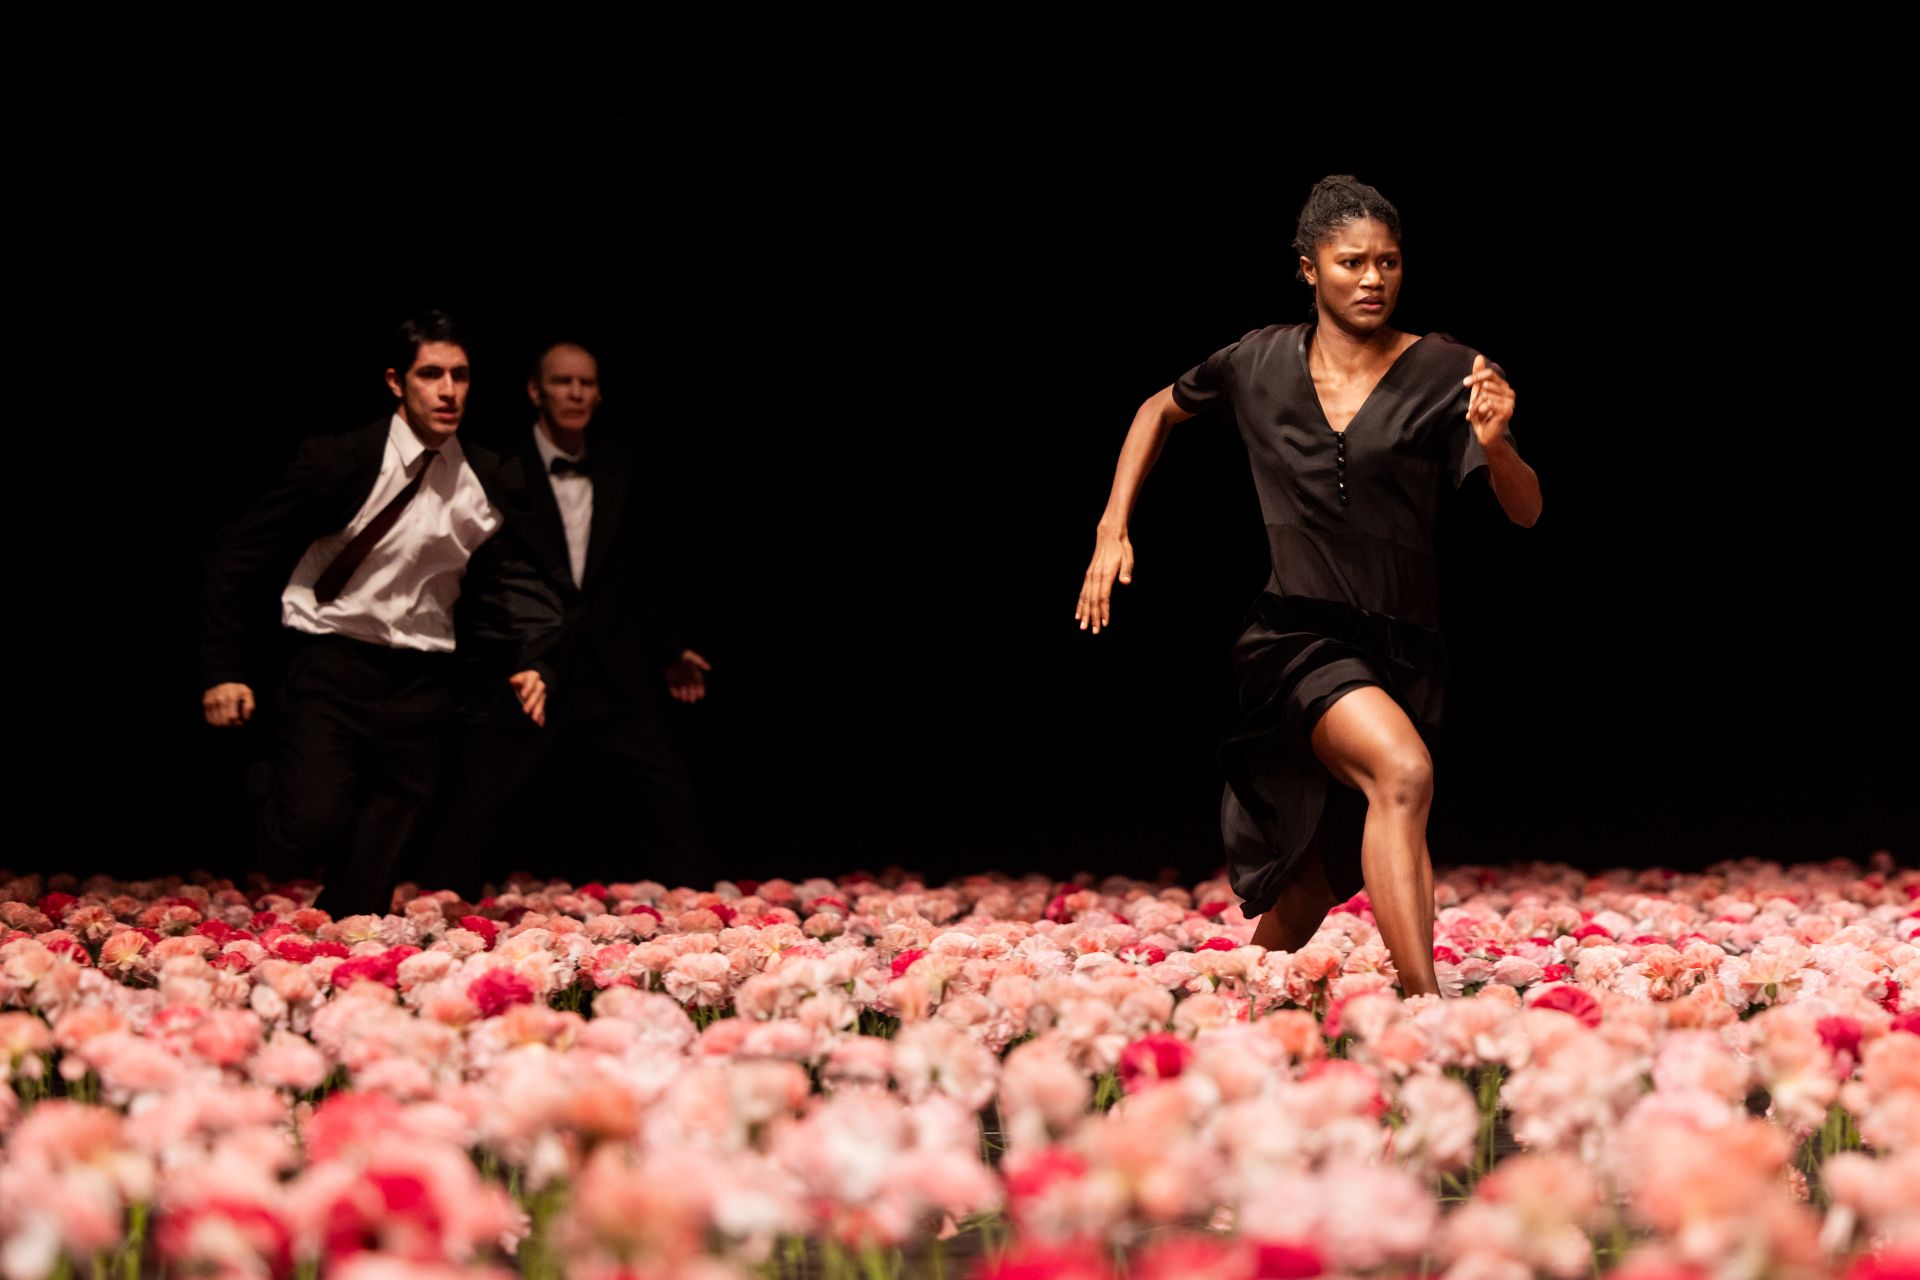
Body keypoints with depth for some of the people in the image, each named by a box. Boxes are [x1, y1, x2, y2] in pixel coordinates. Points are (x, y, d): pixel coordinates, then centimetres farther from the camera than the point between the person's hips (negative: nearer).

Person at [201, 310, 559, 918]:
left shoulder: (486, 481, 4)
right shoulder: (339, 462, -9)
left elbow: (503, 579, 15)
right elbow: (239, 556, -3)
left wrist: (529, 662, -2)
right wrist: (226, 671, -8)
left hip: (421, 683, 3)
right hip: (331, 667, -3)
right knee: (314, 830, -21)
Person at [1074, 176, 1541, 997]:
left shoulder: (1443, 374, -2)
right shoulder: (1259, 364, 4)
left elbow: (1525, 512, -7)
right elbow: (1159, 411, 23)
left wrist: (1495, 444, -28)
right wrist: (1112, 531, 14)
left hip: (1400, 646, 2)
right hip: (1302, 632, -2)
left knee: (1314, 886, 10)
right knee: (1404, 772, -32)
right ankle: (1423, 1007, -38)